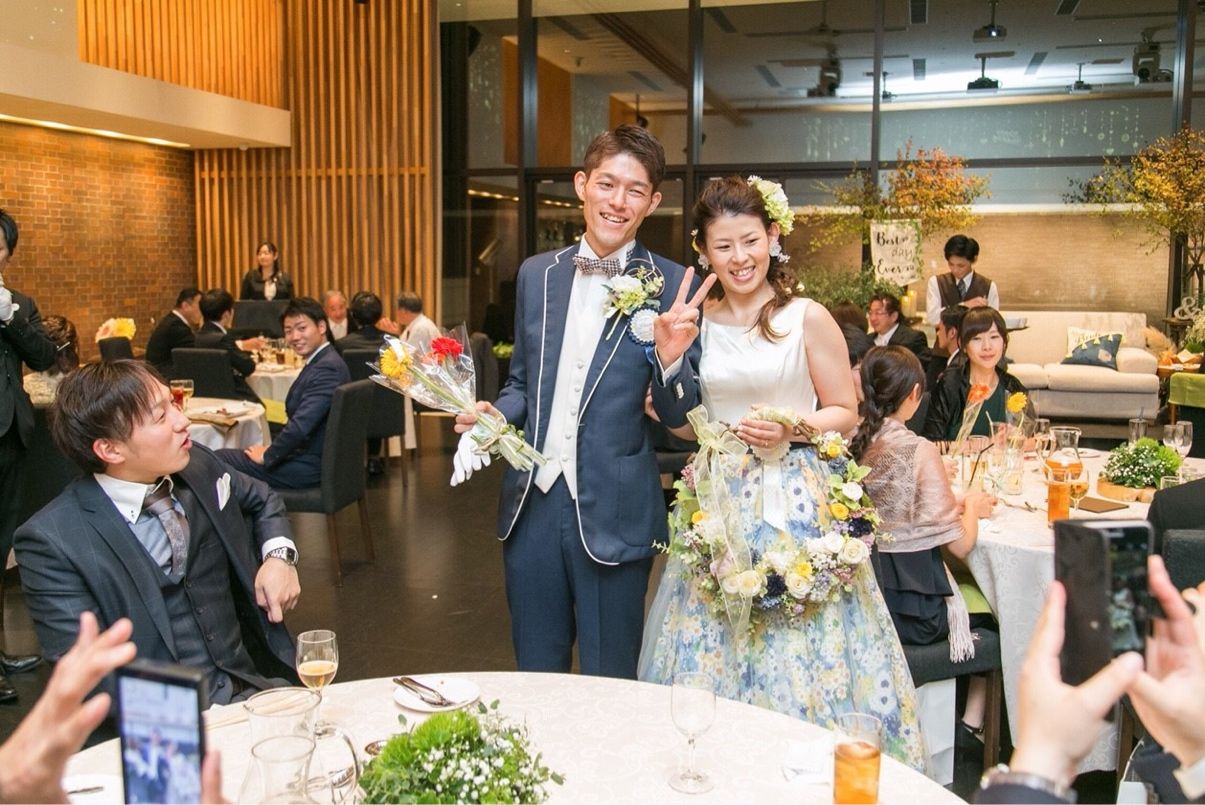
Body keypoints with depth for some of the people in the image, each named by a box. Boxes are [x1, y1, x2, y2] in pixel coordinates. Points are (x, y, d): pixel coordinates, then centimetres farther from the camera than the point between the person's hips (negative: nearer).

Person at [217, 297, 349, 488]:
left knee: (218, 459, 2)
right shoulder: (321, 361, 9)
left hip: (309, 465, -9)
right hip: (308, 454, 10)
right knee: (226, 455, 22)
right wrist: (271, 448, 3)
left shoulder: (327, 367, -23)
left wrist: (268, 456, -14)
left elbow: (300, 426, -29)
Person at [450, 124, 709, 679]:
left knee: (609, 686, 13)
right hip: (532, 503, 4)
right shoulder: (536, 274, 6)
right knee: (534, 678, 19)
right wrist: (492, 416, -4)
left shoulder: (672, 286, -6)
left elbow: (677, 416, -4)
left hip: (612, 512, -3)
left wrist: (670, 358, -23)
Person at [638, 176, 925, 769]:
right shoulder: (694, 323, 6)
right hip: (719, 502, 4)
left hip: (795, 502, -3)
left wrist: (793, 427, -18)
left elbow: (846, 414, 0)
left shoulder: (808, 318, -5)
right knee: (714, 654, 10)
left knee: (799, 654, 3)